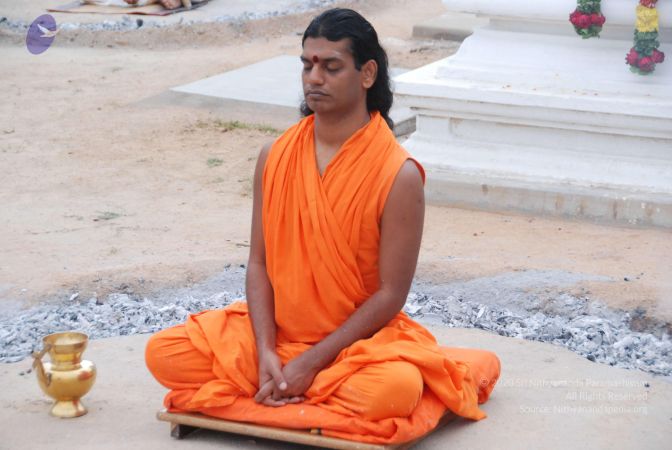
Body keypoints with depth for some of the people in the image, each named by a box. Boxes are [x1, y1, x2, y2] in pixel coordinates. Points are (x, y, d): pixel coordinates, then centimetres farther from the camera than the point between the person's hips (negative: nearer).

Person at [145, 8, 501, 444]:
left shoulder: (399, 175, -15)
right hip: (275, 332, 4)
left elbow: (390, 294, -15)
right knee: (164, 354, -15)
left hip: (358, 339, -3)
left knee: (395, 389, -36)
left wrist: (311, 363, -18)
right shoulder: (275, 157, -1)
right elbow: (259, 262, 0)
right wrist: (266, 352, -15)